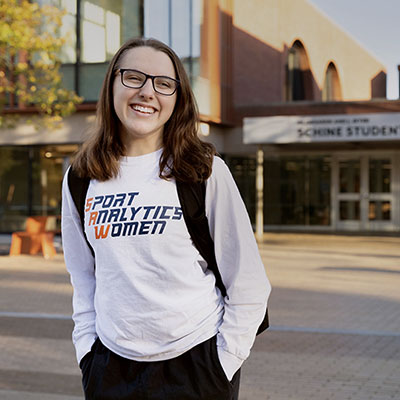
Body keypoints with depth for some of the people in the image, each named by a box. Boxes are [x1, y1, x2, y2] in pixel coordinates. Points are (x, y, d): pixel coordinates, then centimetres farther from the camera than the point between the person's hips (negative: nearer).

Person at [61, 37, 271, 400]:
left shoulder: (206, 172, -6)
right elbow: (84, 278, 13)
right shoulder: (81, 179, 3)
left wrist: (224, 363, -7)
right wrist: (87, 350, 5)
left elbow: (249, 285, -4)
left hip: (196, 360, -2)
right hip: (111, 367, 3)